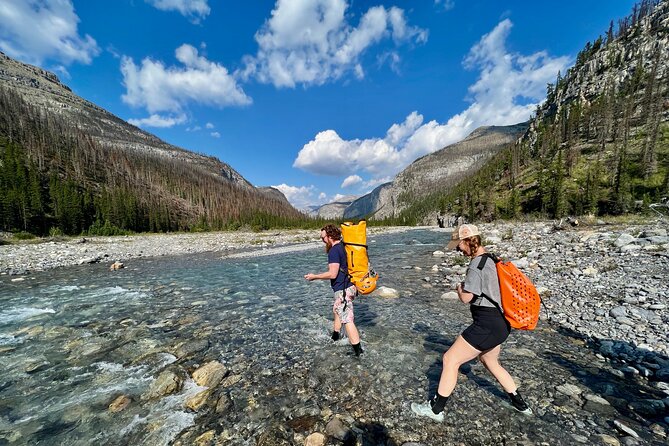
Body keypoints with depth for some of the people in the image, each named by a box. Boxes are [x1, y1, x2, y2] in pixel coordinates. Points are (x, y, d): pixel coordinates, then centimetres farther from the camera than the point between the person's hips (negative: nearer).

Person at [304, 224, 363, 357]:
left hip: (343, 290, -11)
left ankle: (358, 351, 1)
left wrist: (314, 277, -13)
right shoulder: (343, 246, 10)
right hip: (349, 285, 11)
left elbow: (332, 274, -24)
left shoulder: (334, 251, -19)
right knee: (337, 309, 28)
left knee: (347, 320, -5)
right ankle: (335, 335, 45)